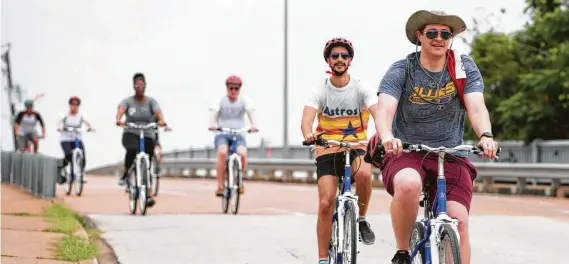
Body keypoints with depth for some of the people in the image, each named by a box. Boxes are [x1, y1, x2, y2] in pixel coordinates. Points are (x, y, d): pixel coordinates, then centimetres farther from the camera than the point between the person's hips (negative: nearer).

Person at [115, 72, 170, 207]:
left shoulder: (150, 101, 2)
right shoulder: (128, 101, 0)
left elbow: (158, 111, -17)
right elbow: (121, 110, -20)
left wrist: (162, 121, -39)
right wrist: (119, 120, -42)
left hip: (147, 136, 2)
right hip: (131, 134, -2)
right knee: (132, 149, -36)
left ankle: (148, 195, 8)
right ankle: (125, 174, -13)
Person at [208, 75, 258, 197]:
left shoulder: (244, 100, 5)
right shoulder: (220, 100, 3)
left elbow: (250, 112, -12)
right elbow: (214, 113, -13)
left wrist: (253, 124, -33)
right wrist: (212, 124, -35)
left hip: (238, 134, 1)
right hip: (222, 134, -1)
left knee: (243, 154, -29)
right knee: (222, 152, -33)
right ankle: (220, 186, -24)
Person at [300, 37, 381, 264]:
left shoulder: (361, 89, -5)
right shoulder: (320, 91, -4)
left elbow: (377, 113, -20)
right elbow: (307, 119, -19)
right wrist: (308, 135, -44)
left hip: (356, 148, 0)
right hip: (327, 151, 1)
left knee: (364, 173, -35)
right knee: (326, 204, -11)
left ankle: (362, 219, -9)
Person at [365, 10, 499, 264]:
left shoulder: (464, 68, 0)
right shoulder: (401, 70, -6)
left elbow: (476, 107, -13)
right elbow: (385, 108, -20)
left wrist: (486, 136, -35)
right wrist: (387, 136, -43)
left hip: (450, 155, 2)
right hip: (405, 152, -2)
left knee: (458, 222, -15)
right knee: (408, 185, -35)